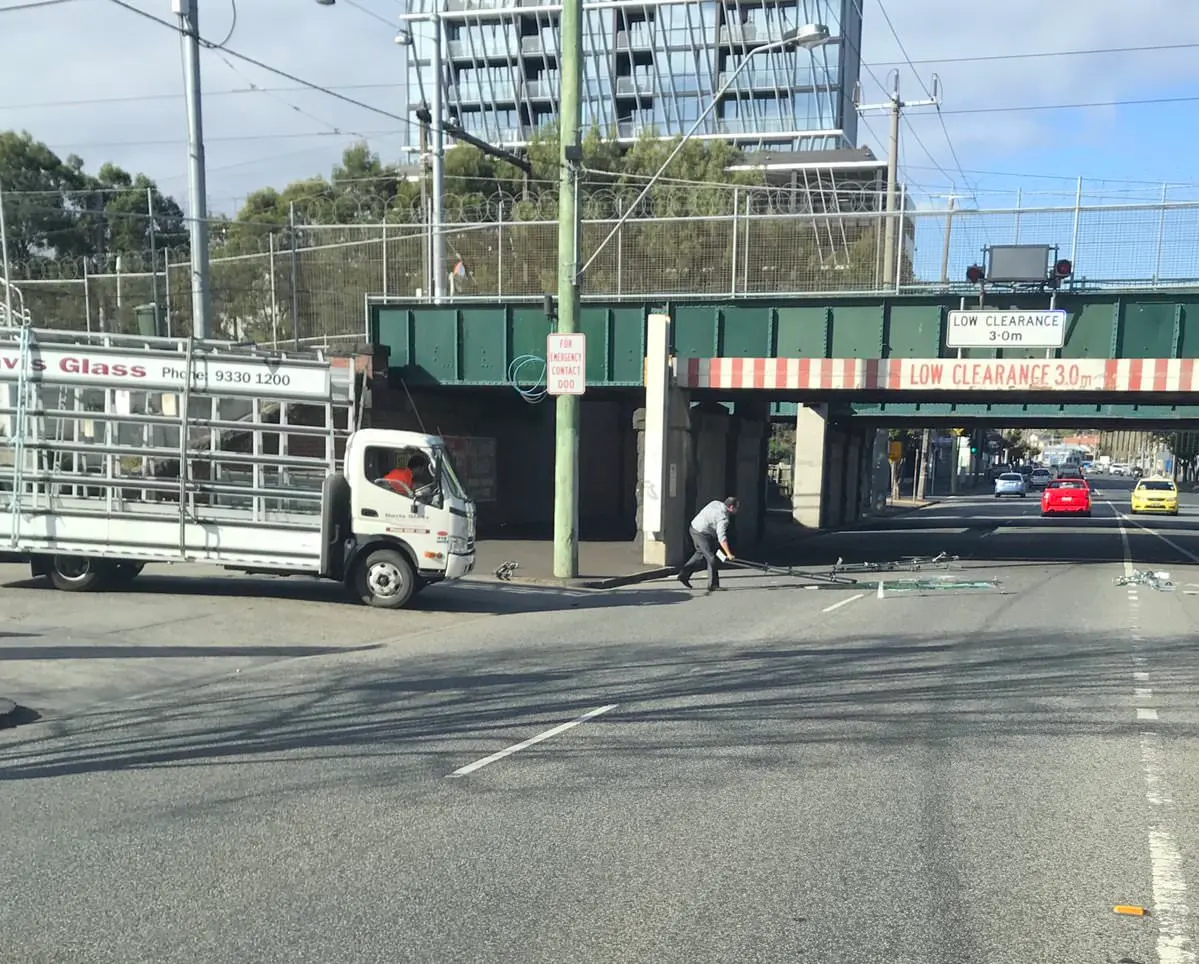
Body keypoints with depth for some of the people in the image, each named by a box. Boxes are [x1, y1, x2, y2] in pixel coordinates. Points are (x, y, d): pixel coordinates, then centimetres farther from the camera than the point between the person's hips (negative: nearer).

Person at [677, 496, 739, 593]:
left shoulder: (716, 503, 5)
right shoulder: (723, 517, -20)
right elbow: (721, 537, -28)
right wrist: (728, 554, -29)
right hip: (703, 534, -10)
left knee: (701, 554, 24)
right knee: (712, 559, -1)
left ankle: (684, 574, 21)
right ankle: (713, 585, 4)